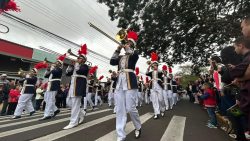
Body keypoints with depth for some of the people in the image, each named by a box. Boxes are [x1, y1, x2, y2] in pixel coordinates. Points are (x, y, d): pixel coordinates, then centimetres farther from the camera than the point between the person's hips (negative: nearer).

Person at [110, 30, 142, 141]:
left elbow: (134, 55, -15)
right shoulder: (121, 57, 23)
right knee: (119, 110, 3)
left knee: (130, 108, -4)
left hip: (130, 82, -5)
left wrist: (127, 48, 2)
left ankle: (138, 127, 25)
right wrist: (118, 50, 8)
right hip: (119, 82, 6)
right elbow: (112, 62, 8)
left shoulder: (135, 53, 9)